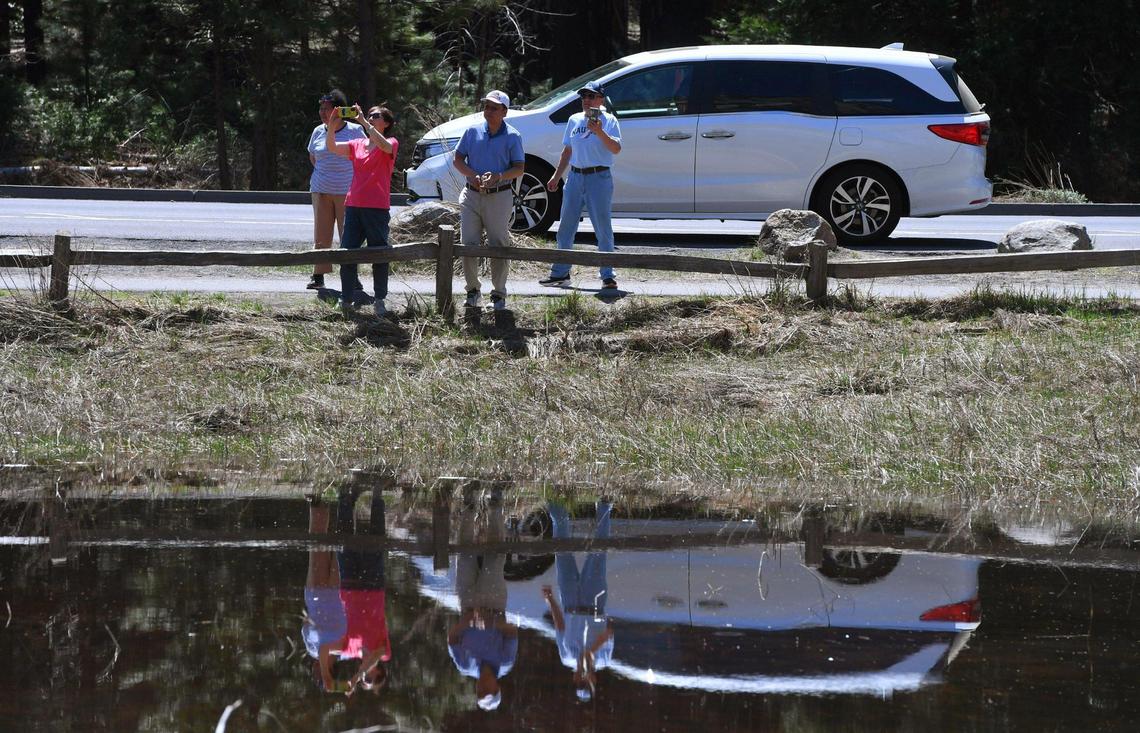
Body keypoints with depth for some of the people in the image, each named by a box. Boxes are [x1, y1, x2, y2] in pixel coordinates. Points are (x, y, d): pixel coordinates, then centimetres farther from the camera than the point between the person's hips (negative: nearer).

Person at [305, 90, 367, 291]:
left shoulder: (355, 131, -3)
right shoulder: (318, 132, 7)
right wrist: (325, 173, 12)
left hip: (347, 190, -3)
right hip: (321, 190, 3)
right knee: (321, 235, 3)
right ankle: (318, 276, 6)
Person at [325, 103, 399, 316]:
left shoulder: (391, 144, 1)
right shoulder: (357, 145, 14)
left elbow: (383, 145, -23)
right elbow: (332, 146, 3)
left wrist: (363, 122, -23)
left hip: (377, 208, -4)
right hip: (353, 206, 4)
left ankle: (379, 300, 11)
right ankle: (347, 299, 6)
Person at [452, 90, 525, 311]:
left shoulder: (512, 137, 1)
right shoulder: (472, 132, 7)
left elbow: (519, 168, -1)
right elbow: (457, 160, 7)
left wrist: (498, 177, -19)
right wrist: (473, 176, -12)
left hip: (500, 196, -2)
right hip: (472, 195, 2)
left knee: (499, 246, 0)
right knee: (468, 244, 0)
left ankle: (498, 294, 9)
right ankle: (472, 289, 15)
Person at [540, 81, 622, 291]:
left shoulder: (608, 120, -2)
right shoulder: (574, 120, 14)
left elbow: (616, 149, -15)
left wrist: (600, 132, -29)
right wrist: (556, 176, 18)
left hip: (599, 177, -6)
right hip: (575, 177, 6)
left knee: (603, 228, -5)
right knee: (565, 226, 8)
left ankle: (608, 276, -1)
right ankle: (560, 272, 17)